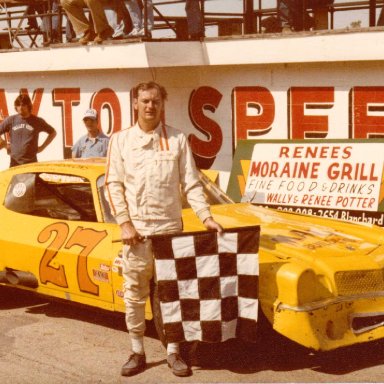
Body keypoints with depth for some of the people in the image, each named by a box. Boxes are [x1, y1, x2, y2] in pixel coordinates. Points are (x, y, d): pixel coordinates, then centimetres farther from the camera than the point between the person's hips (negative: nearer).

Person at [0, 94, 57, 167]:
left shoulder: (37, 121, 1)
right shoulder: (10, 120, 3)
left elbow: (53, 133, 11)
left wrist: (42, 146, 6)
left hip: (31, 162, -1)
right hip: (14, 162, 2)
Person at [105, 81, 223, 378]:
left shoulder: (177, 139, 2)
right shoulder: (121, 140, 2)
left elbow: (191, 183, 2)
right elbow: (114, 185, 1)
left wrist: (206, 217, -8)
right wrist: (125, 223, -9)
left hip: (170, 228, 0)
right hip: (136, 230, 0)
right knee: (134, 295, 7)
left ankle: (174, 352, 18)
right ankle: (137, 352, 19)